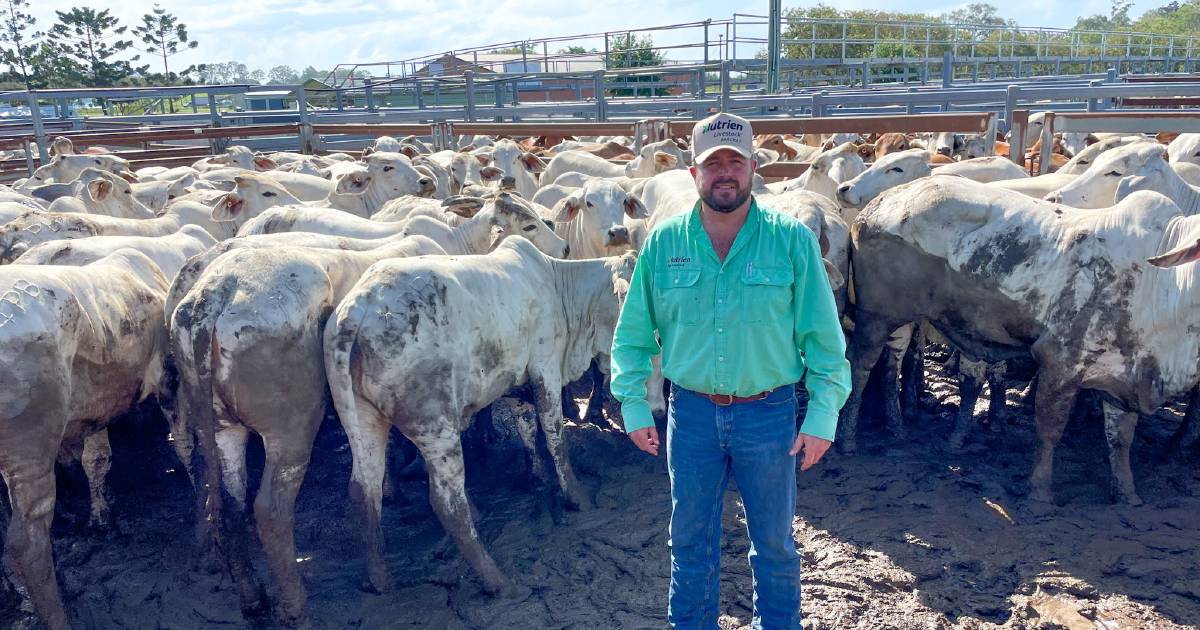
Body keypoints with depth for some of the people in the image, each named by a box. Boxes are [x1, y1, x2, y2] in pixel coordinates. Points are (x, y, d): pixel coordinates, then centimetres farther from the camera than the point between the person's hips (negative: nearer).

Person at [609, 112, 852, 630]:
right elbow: (633, 333, 4)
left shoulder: (792, 240, -8)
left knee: (774, 541, 17)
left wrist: (822, 416, -8)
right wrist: (633, 405, 0)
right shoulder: (664, 242, -3)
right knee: (690, 539, 16)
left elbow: (824, 338, -5)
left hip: (768, 413, -1)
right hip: (691, 412, 1)